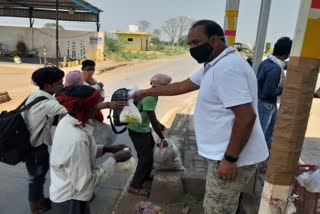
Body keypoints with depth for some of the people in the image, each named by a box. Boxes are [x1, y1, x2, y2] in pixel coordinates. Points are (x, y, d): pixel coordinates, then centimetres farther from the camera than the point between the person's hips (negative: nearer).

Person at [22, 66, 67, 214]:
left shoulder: (34, 96, 1)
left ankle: (40, 200, 46)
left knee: (37, 175, 25)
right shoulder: (47, 103, -28)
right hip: (36, 147, -8)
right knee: (36, 177, 12)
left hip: (28, 143, 8)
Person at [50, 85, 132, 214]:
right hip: (70, 201, -8)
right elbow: (84, 183, -28)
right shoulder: (76, 139, -35)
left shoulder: (67, 121, -7)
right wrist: (114, 160, -22)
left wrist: (107, 149, -2)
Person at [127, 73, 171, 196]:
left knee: (151, 151, 21)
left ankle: (146, 175, 40)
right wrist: (162, 138, -19)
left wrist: (159, 124, 19)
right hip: (137, 131, -10)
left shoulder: (151, 94, 3)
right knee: (146, 157, -5)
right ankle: (135, 186, 8)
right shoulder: (149, 98, -28)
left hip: (144, 129, 10)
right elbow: (153, 120, -26)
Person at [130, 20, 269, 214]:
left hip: (234, 158, -10)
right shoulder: (215, 65, 11)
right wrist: (147, 92, 21)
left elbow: (246, 117, -27)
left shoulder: (227, 67, -23)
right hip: (226, 154, 10)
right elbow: (183, 86, 17)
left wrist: (230, 159, -23)